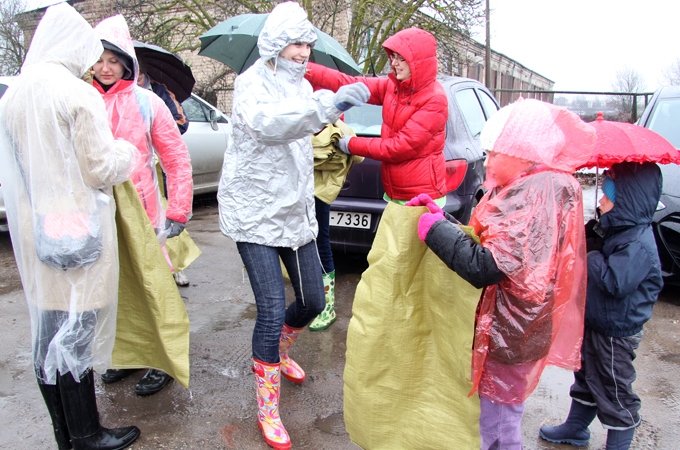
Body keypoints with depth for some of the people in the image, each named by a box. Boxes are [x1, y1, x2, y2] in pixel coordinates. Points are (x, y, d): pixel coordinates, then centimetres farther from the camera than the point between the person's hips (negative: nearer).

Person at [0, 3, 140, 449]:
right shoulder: (79, 95, -13)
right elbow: (100, 169, -12)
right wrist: (126, 153, 6)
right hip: (78, 232, -7)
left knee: (48, 332, 14)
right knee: (76, 333, 3)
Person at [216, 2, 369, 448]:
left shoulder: (301, 85, 12)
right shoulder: (253, 82, -11)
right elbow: (266, 123, -34)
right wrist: (331, 103, -45)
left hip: (295, 211, 7)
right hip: (255, 212, -7)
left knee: (313, 300, 10)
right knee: (273, 309, -10)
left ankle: (281, 351, 42)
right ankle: (268, 409, 10)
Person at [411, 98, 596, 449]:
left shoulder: (542, 192, -23)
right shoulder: (531, 188, 8)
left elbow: (485, 267, -29)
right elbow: (486, 241, 10)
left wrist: (435, 229, -19)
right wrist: (441, 217, 3)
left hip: (508, 337, -9)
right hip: (506, 330, 9)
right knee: (499, 415, 24)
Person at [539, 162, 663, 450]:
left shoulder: (639, 245, -26)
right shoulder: (613, 229, 1)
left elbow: (614, 281, -34)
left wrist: (591, 253, -22)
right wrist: (589, 237, -6)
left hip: (616, 334, -10)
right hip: (594, 323, 10)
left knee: (615, 394, 8)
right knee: (586, 378, 25)